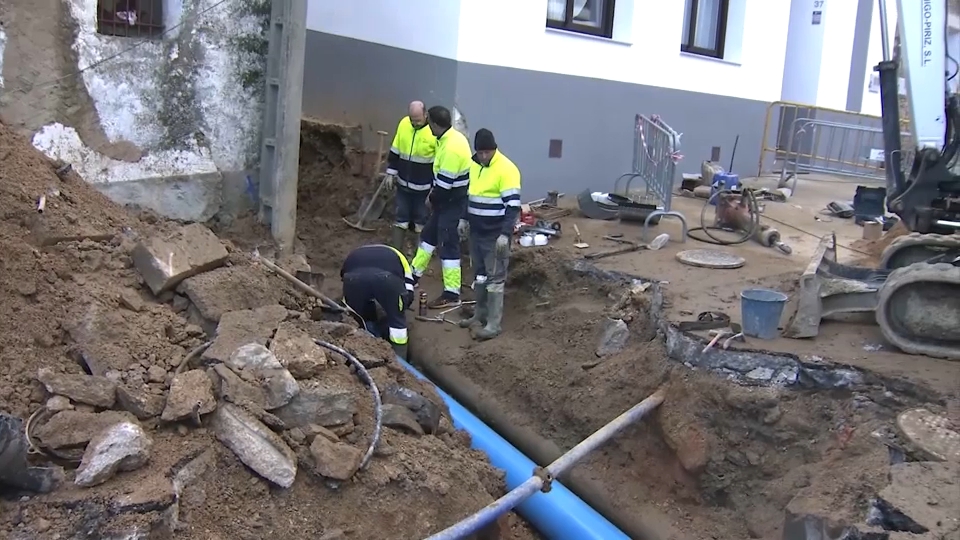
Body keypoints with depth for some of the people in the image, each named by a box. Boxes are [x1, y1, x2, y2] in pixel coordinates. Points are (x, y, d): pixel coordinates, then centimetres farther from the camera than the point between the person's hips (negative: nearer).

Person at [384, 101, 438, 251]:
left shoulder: (435, 131, -17)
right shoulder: (403, 124, -3)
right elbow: (395, 151, 9)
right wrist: (391, 173, 8)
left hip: (423, 187, -4)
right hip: (403, 184, 4)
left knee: (421, 220, 9)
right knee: (400, 218, 12)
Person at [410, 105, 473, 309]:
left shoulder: (451, 148, -28)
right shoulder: (452, 137, 4)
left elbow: (445, 184, -24)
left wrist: (432, 198, -7)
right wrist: (434, 193, 10)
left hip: (453, 202, -10)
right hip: (448, 199, 10)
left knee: (448, 245, -4)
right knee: (429, 234, 21)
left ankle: (451, 294, 3)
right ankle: (414, 274, 38)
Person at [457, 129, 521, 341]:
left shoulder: (506, 169, -17)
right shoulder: (473, 164, 6)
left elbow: (513, 205, -20)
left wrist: (505, 234, -24)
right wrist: (464, 218, 16)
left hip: (496, 234, -7)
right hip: (476, 231, 7)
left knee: (495, 278, -4)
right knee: (479, 274, 16)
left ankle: (494, 324, -1)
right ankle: (480, 313, 28)